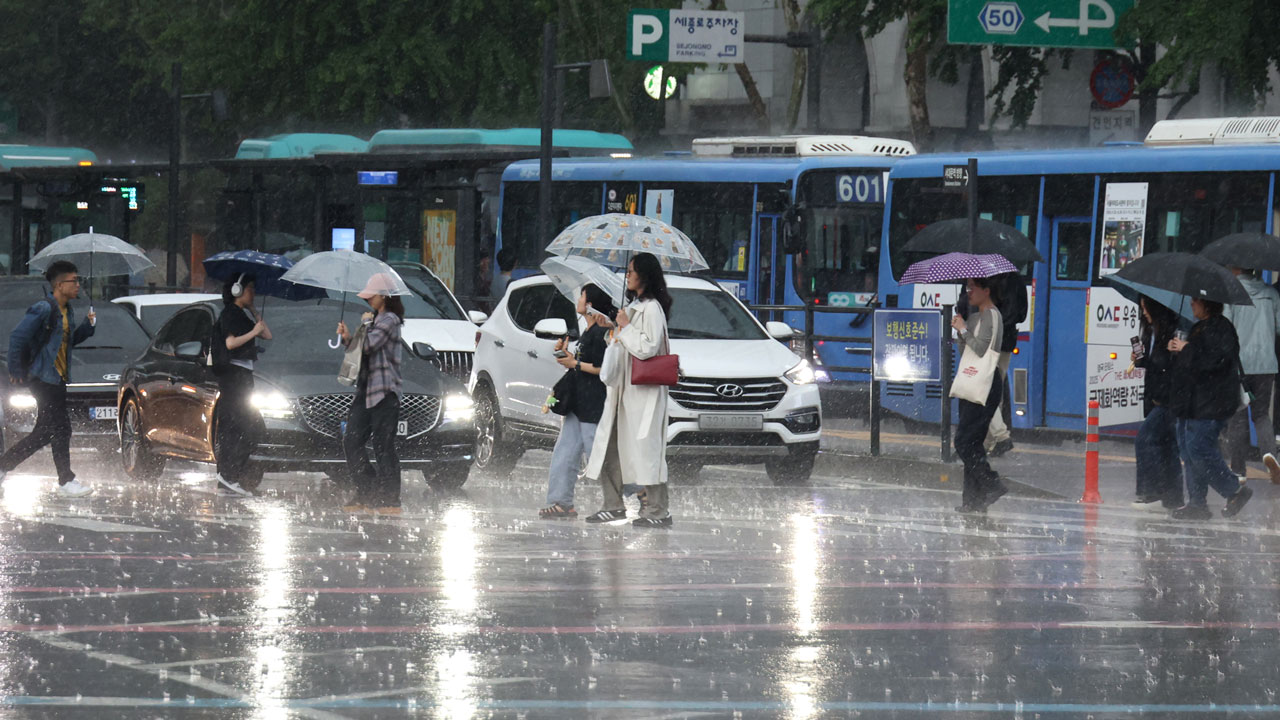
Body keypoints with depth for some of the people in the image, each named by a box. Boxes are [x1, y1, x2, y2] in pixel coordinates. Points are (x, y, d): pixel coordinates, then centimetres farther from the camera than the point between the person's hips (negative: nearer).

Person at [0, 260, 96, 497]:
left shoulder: (66, 311, 13)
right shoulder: (43, 310, -15)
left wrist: (88, 325, 7)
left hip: (57, 380, 10)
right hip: (43, 378, -10)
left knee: (43, 433, 11)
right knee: (60, 429, -9)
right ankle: (66, 482, -5)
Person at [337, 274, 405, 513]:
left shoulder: (390, 320, -9)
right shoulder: (376, 320, 19)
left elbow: (370, 345, -20)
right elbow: (362, 352, 23)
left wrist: (366, 323, -3)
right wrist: (347, 338, 6)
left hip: (385, 391, -10)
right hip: (366, 390, 10)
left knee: (383, 446, -8)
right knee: (351, 441, 5)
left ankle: (390, 502, -4)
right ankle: (366, 495, 9)